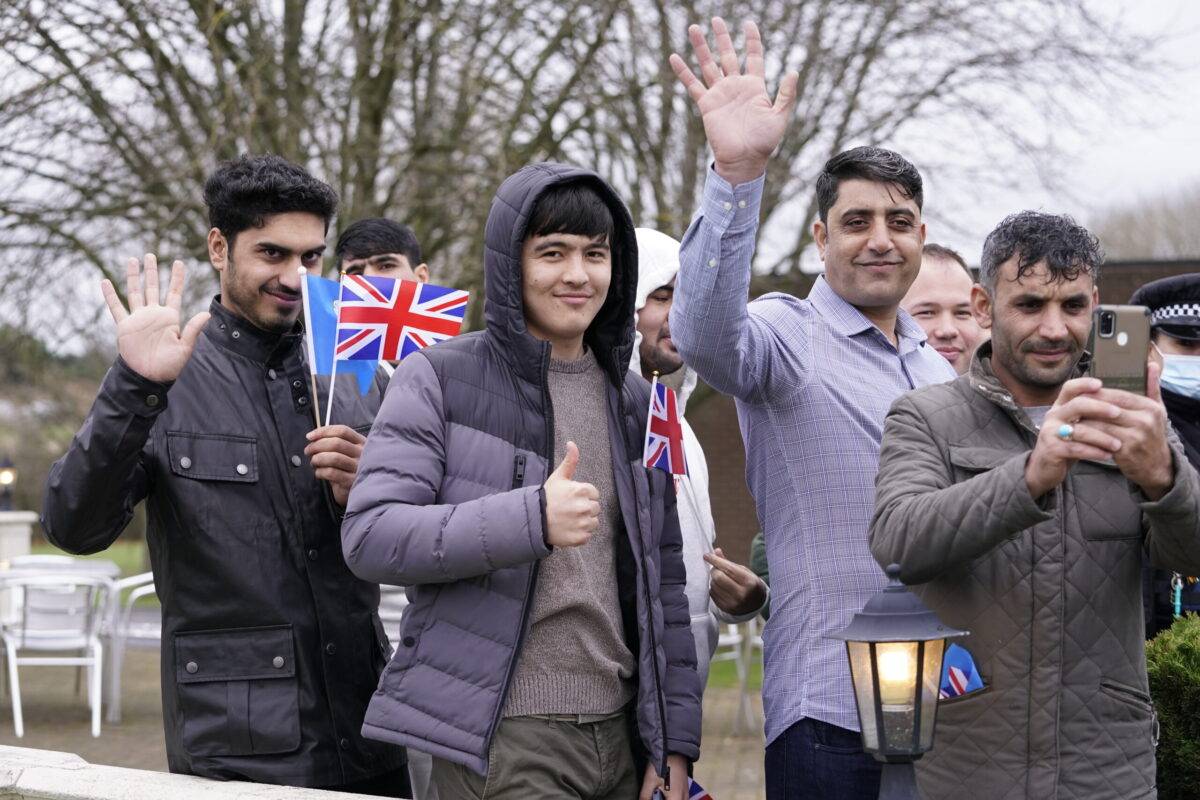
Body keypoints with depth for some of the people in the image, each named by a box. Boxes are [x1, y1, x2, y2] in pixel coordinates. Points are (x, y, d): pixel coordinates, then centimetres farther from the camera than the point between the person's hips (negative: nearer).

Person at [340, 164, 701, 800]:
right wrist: (530, 519, -23)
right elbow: (369, 536, -12)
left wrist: (674, 739, 9)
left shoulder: (632, 401, 14)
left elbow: (663, 584, 16)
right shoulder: (440, 380, -1)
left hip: (619, 733, 5)